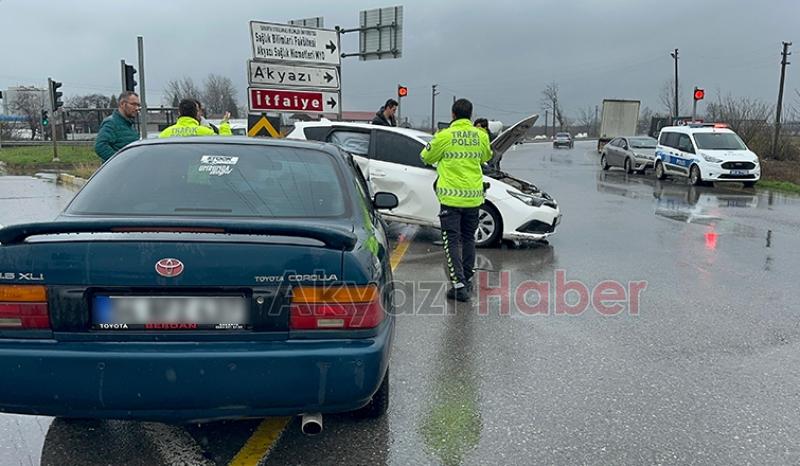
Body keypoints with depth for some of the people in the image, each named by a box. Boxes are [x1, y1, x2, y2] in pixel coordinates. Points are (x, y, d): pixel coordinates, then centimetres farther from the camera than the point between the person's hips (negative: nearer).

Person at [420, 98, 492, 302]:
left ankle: (459, 285, -7)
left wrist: (437, 143, 21)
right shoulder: (481, 136, 2)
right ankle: (468, 281, 26)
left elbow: (426, 157, 4)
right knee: (468, 239, 18)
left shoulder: (445, 136, -11)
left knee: (452, 241, 0)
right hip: (474, 196, 4)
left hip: (452, 196, -4)